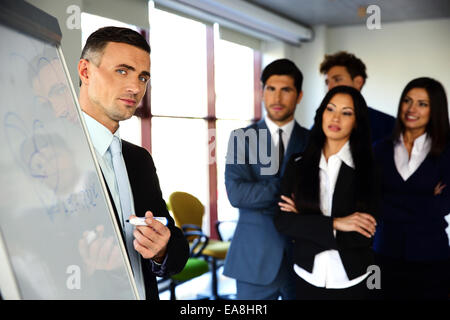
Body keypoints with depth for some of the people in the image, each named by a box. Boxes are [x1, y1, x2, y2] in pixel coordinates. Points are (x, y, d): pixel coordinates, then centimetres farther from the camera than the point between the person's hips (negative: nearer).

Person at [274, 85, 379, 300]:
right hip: (308, 277, 2)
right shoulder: (298, 164, -1)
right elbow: (282, 221, -9)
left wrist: (306, 222, -12)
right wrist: (334, 224, -20)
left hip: (352, 281, -2)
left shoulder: (368, 167, -9)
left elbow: (364, 235, -14)